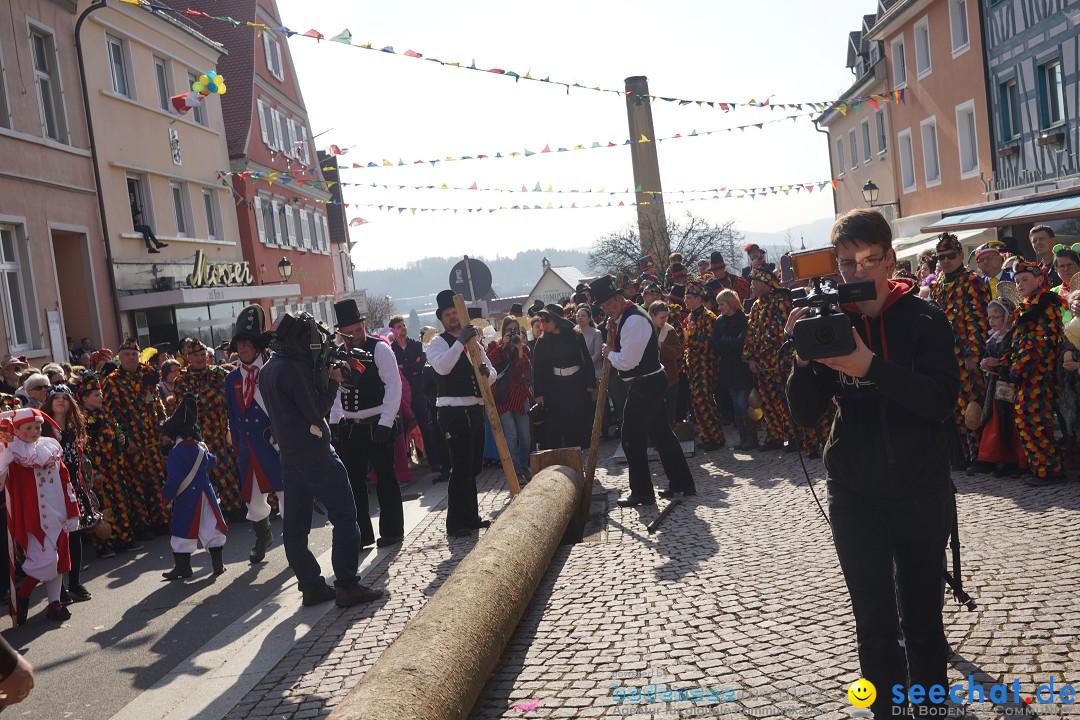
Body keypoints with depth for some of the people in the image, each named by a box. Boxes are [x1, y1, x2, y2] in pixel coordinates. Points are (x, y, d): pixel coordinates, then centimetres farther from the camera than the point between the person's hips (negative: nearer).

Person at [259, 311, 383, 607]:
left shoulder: (268, 370, 12)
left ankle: (311, 586, 16)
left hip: (290, 457, 9)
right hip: (315, 456, -9)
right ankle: (347, 587, -4)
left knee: (295, 525, 9)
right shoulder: (295, 369, -16)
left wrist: (321, 376, 5)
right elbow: (318, 411, -18)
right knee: (345, 516, -3)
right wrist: (333, 381, -7)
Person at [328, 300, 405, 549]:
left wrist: (385, 423, -15)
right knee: (354, 480, 9)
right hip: (350, 427, 5)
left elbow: (393, 386, -11)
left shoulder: (380, 349, -8)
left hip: (377, 425, -5)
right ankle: (362, 533, 21)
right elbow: (337, 390, 13)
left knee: (385, 478, 4)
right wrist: (335, 421, 4)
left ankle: (392, 531, 18)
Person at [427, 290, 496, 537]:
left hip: (475, 411, 7)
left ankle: (470, 517, 26)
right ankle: (455, 523, 1)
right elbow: (442, 367, -24)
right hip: (454, 413, -7)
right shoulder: (438, 343, -3)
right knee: (461, 468, -9)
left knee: (474, 467, 14)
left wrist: (486, 371, -6)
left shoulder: (473, 342, 17)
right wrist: (461, 341, -27)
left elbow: (491, 374, 17)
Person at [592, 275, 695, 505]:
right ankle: (682, 483, 24)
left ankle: (642, 492, 5)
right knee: (661, 433, 16)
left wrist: (609, 354, -5)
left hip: (644, 386, -11)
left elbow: (626, 361, -24)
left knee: (632, 439, -3)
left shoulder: (634, 320, -21)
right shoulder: (626, 317, 12)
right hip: (651, 382, 11)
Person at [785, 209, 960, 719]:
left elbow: (942, 400, -18)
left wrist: (872, 366, -30)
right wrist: (803, 360, -21)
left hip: (919, 489, -1)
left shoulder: (924, 318, -5)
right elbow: (805, 415, -3)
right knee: (873, 620, 6)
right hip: (855, 494, 1)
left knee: (921, 615, 9)